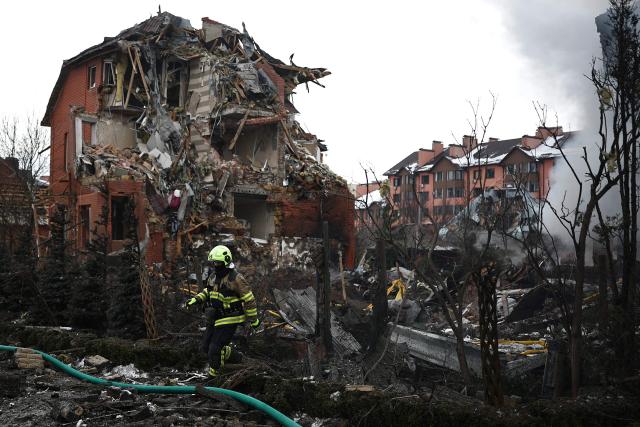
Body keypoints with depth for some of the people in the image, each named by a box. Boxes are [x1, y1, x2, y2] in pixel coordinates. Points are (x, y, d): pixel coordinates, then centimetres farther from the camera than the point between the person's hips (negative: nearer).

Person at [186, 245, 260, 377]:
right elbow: (208, 291, 22)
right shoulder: (213, 276, 4)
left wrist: (254, 319, -10)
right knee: (206, 346, 15)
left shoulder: (235, 279, -19)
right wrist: (197, 299, 4)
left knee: (214, 350, -6)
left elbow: (249, 299, -14)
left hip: (229, 321, -8)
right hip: (215, 319, 8)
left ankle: (213, 376, 15)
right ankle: (225, 351, 42)